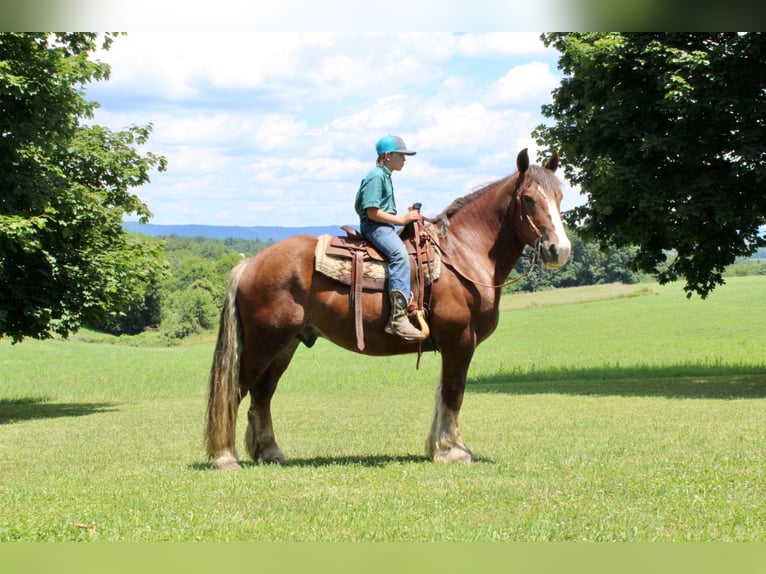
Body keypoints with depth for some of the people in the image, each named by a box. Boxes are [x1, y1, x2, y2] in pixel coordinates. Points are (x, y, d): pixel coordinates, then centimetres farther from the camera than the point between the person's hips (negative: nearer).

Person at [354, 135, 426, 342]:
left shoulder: (385, 176, 21)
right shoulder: (376, 176, -10)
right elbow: (373, 212, -17)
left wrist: (407, 216, 12)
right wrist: (402, 220, -14)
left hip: (383, 226, 11)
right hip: (373, 226, -11)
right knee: (399, 254, -33)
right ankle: (398, 317, -44)